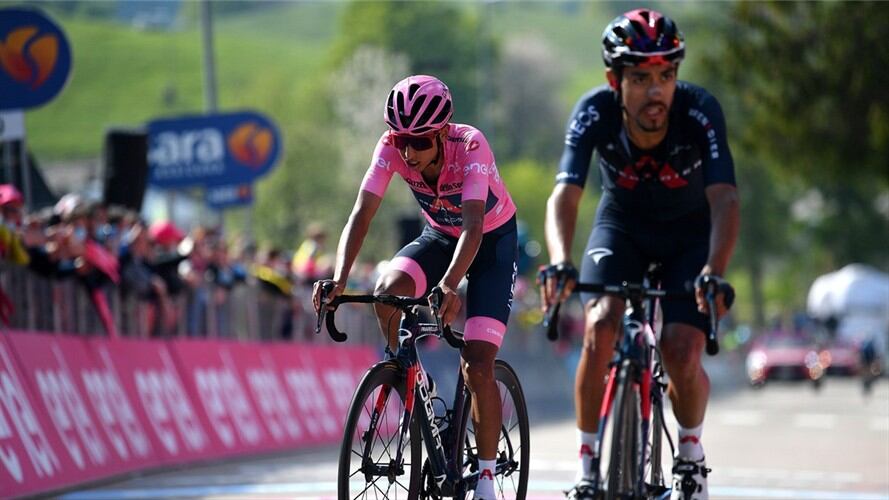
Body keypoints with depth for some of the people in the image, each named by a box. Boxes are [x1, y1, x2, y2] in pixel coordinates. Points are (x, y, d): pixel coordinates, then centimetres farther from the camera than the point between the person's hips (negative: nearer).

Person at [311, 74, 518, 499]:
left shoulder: (470, 146, -34)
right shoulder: (393, 147, -24)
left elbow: (473, 226, -44)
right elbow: (361, 214, -29)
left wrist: (449, 286, -60)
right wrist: (339, 279, -45)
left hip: (492, 240, -3)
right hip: (439, 235, 4)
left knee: (478, 367, -15)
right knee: (387, 292, -30)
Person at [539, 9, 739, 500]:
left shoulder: (700, 111, -31)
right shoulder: (595, 112, -28)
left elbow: (724, 198, -38)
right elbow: (565, 194, -35)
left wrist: (714, 271, -55)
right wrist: (560, 263, -54)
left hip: (690, 233, -1)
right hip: (621, 225, 1)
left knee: (682, 354, -16)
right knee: (600, 328, -25)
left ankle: (690, 450, 15)